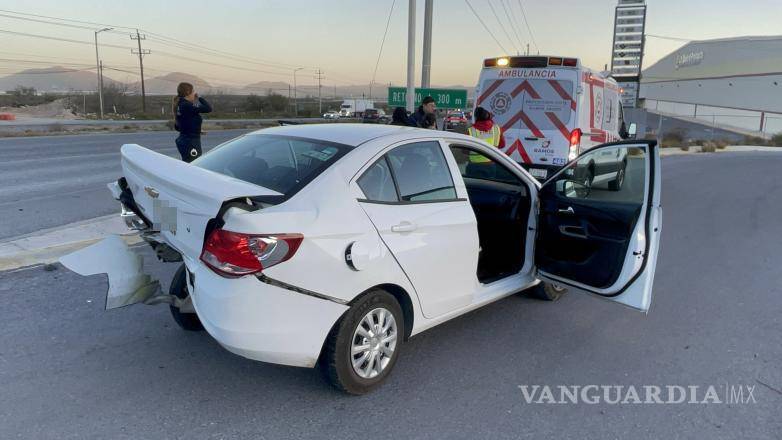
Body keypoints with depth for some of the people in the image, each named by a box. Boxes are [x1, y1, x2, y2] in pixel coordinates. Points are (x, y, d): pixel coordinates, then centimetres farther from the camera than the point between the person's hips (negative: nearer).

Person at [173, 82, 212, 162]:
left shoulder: (180, 105, 12)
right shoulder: (186, 106, -17)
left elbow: (177, 127, 19)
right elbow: (208, 108, -22)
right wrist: (199, 98, -5)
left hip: (184, 140, 10)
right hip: (190, 142, -10)